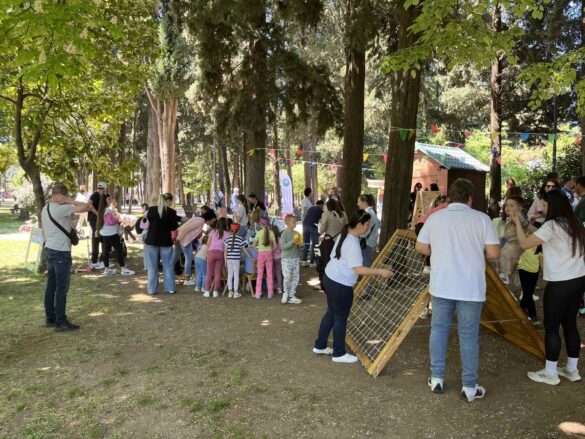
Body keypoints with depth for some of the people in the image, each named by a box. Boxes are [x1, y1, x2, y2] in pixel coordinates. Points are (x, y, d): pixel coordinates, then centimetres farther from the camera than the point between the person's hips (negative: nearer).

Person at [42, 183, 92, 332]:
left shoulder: (45, 209, 12)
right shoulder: (61, 209, -18)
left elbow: (44, 232, 18)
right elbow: (87, 207, -22)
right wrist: (70, 201, -12)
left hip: (49, 250, 9)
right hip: (61, 252, -9)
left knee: (51, 286, 14)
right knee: (62, 288, -3)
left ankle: (50, 318, 21)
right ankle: (61, 322, 2)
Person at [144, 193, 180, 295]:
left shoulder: (151, 209, -6)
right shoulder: (171, 212, -12)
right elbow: (174, 228, -2)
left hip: (151, 241, 1)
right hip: (166, 242, -1)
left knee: (152, 266, 9)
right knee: (168, 266, 11)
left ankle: (152, 289, 13)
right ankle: (170, 288, 14)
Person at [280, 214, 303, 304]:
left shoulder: (297, 233, 8)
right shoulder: (284, 233, -9)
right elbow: (283, 246, -16)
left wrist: (300, 244, -6)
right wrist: (292, 242, -23)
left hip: (296, 258, 6)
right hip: (286, 258, -6)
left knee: (295, 277, 6)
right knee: (287, 277, -9)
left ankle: (291, 296, 15)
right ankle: (285, 293, 17)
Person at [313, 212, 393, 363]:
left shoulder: (345, 235, 6)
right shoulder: (352, 243, -25)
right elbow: (359, 269, -30)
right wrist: (380, 271, -25)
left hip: (330, 279, 10)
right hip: (341, 285, -10)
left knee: (331, 314, 20)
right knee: (341, 318, 5)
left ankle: (320, 346, 33)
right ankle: (339, 354, 20)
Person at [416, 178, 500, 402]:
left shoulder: (435, 217, -1)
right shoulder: (482, 218, -8)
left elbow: (421, 247, 5)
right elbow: (494, 253, -7)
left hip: (441, 285, 2)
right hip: (471, 288, -2)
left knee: (438, 330, 16)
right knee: (468, 336, 8)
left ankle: (437, 378, 23)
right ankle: (469, 387, 17)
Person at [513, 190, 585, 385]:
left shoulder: (552, 225, -15)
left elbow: (524, 243, -16)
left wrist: (518, 222, -3)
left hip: (560, 284, -8)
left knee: (551, 327, 3)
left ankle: (550, 373, 12)